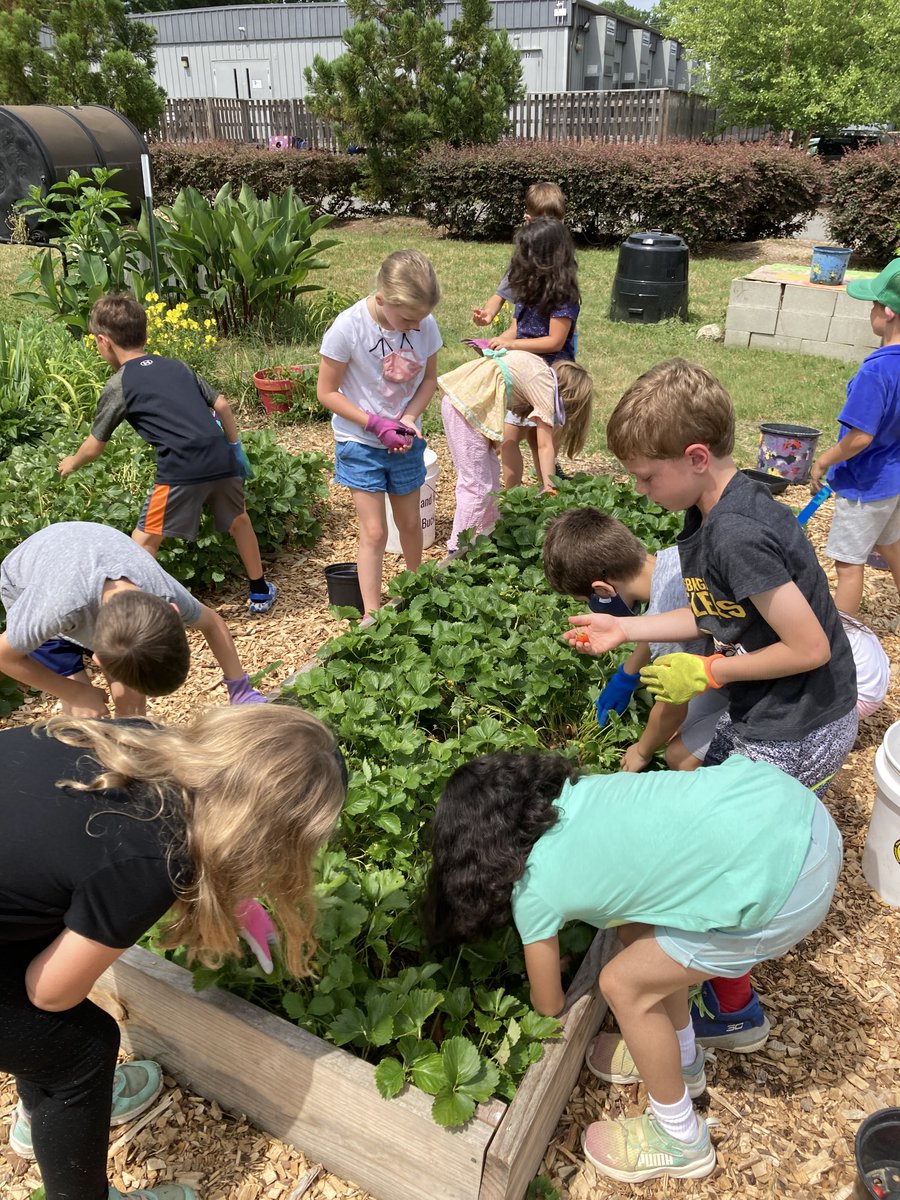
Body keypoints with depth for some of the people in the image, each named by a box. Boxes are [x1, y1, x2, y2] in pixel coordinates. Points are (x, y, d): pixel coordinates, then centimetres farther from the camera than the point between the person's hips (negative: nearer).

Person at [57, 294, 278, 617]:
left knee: (143, 542, 5)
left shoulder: (118, 387, 7)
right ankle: (260, 592, 38)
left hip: (181, 469, -6)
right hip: (221, 460, 6)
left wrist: (71, 463, 35)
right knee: (239, 521, 27)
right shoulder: (177, 366, 19)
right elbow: (221, 405, 16)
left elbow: (94, 447, 15)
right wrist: (236, 448, 26)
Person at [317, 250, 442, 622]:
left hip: (405, 440, 4)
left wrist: (409, 418, -15)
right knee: (374, 531, -2)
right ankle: (371, 615, 11)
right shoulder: (349, 327, -24)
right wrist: (377, 424, -22)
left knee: (410, 522, 17)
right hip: (361, 443, -3)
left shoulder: (425, 325, -13)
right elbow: (327, 391, -15)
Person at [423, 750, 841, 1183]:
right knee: (637, 929, 22)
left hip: (782, 885, -8)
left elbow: (549, 1005, 16)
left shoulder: (533, 891, -4)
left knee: (624, 984, 10)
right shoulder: (575, 788, 12)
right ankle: (682, 1062, 46)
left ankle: (681, 1140, 33)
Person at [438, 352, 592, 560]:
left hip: (458, 393, 10)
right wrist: (549, 488, -6)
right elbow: (545, 445, -8)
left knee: (490, 473, 17)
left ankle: (487, 534, 28)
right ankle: (456, 552, 0)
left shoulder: (539, 370, 17)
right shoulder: (546, 386, -6)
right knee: (477, 486, -6)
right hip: (465, 405, -10)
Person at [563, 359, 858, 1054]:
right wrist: (622, 629, 5)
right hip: (773, 718, 9)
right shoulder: (715, 512, 0)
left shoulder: (735, 534, -30)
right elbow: (717, 616, 10)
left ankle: (734, 1010, 24)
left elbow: (810, 647, -27)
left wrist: (707, 673, -17)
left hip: (796, 733, -9)